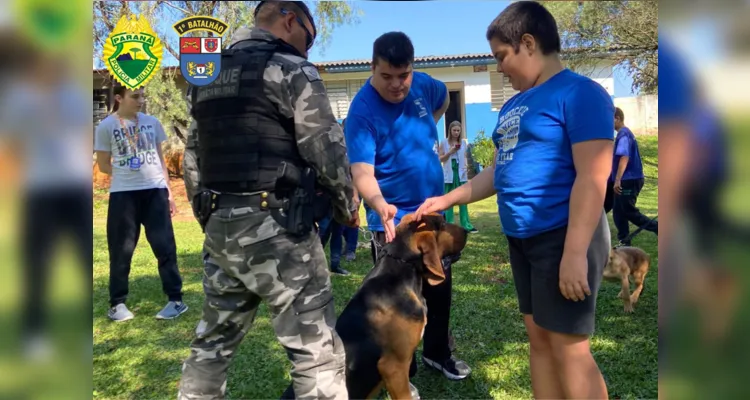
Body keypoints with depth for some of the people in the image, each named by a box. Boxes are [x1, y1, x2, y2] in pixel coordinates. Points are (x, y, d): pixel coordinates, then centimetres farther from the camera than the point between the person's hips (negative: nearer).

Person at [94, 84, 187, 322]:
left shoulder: (151, 122, 9)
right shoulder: (106, 127, 0)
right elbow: (104, 165, 5)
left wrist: (169, 191, 11)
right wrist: (127, 175, -1)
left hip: (155, 191, 2)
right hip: (123, 194, -2)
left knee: (165, 246, 1)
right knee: (121, 250, 5)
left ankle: (176, 300, 9)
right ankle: (117, 304, 18)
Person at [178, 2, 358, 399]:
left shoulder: (209, 77, 18)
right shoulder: (291, 69, -4)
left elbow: (192, 160, 19)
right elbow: (326, 150, -9)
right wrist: (346, 206, 7)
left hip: (219, 226, 8)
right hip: (275, 227, -8)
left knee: (213, 341, 21)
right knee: (316, 349, 0)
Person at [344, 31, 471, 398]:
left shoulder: (423, 85, -4)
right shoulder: (362, 111, -22)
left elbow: (443, 99, 21)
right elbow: (362, 172, -31)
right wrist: (380, 205, -49)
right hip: (393, 220, -6)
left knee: (440, 289, 19)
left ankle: (437, 352, 40)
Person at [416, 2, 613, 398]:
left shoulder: (579, 92, -11)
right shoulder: (513, 106, 15)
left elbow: (593, 177, -18)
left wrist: (575, 251, -23)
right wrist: (447, 200, 18)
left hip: (564, 236, -8)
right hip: (522, 238, 8)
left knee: (569, 347, -1)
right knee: (538, 338, 15)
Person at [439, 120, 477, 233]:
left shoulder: (464, 142, 6)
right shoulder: (444, 142, -1)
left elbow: (465, 156, 14)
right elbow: (440, 158, -2)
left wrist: (466, 164, -6)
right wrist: (450, 152, -16)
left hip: (461, 173, 2)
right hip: (449, 174, -2)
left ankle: (466, 225, 7)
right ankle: (449, 225, 9)